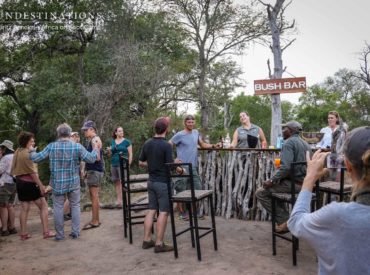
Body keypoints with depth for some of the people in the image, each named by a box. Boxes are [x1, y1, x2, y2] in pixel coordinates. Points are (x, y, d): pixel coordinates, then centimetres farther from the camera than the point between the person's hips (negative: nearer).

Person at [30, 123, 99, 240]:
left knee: (58, 207, 9)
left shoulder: (51, 146, -7)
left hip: (57, 183, 0)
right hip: (73, 183, 0)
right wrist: (96, 149, 10)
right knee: (75, 206, 12)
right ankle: (75, 232, 15)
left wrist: (32, 151, 19)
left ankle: (59, 234, 15)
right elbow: (91, 159, -8)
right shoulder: (77, 146, -10)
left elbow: (36, 158, -2)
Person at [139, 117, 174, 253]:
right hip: (163, 182, -7)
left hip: (151, 181, 7)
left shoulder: (147, 144, 3)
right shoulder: (166, 145, -18)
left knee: (151, 210, 13)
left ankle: (147, 240, 18)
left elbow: (141, 163, 10)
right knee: (163, 212, -1)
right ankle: (159, 244, 2)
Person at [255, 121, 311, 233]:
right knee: (274, 187, 29)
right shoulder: (305, 143, 15)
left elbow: (285, 167, -26)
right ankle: (284, 217, 23)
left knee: (261, 192, -1)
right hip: (304, 182, 10)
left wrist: (271, 181, -15)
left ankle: (285, 220, 0)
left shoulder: (289, 142, -13)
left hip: (294, 183, -9)